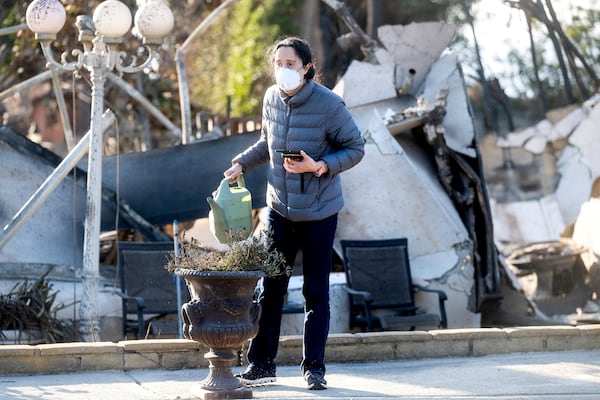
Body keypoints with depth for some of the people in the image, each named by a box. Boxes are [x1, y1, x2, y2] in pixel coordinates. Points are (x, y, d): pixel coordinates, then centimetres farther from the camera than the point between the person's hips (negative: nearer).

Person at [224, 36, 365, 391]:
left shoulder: (329, 104, -16)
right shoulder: (272, 99, 0)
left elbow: (355, 148, -9)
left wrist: (319, 167, -22)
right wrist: (241, 164, 7)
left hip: (319, 213, -4)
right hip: (279, 209, 4)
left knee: (316, 293, 4)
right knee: (270, 289, 5)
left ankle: (314, 367, 15)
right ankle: (262, 364, 14)